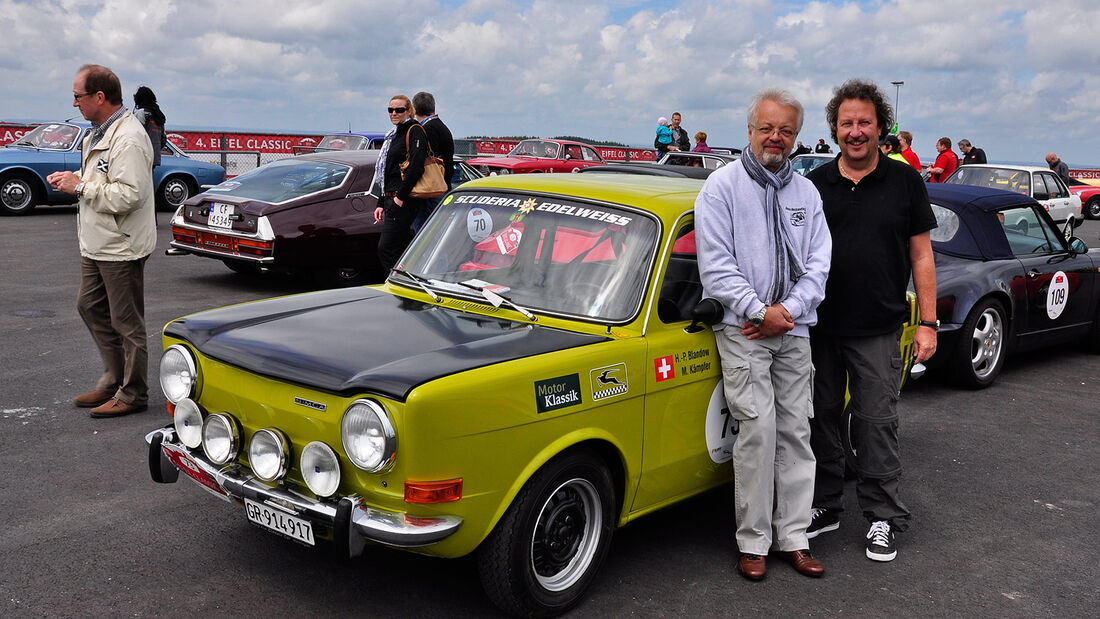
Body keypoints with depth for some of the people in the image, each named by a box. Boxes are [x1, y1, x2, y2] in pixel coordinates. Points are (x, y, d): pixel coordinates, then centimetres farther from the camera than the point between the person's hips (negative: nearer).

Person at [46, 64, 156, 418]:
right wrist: (71, 177, 7)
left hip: (121, 247, -11)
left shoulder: (128, 138, -21)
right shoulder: (99, 133, 13)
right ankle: (113, 381, 30)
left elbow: (129, 194, -28)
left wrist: (80, 187, -19)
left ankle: (132, 395, 12)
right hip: (96, 243, 11)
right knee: (90, 308, 18)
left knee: (127, 322, 0)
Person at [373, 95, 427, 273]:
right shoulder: (397, 135, 23)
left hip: (405, 201, -10)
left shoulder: (415, 131, -6)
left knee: (386, 250, -13)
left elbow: (416, 167, -19)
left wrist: (400, 197, -21)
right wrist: (381, 204, 21)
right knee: (401, 251, 9)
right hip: (393, 200, 10)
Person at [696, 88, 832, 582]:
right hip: (742, 328, -5)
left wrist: (788, 310, -9)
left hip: (794, 329, 5)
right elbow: (716, 264, -9)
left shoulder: (806, 193, 12)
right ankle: (753, 542, 1)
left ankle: (794, 538, 15)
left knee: (795, 431, 6)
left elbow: (819, 263, 7)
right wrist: (759, 311, -14)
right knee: (758, 430, -10)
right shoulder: (722, 186, -2)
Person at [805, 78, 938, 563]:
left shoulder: (905, 182, 3)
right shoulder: (814, 185, 6)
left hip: (877, 329, -2)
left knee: (876, 422, 1)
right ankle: (824, 507, 25)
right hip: (819, 327, 2)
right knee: (821, 416, 10)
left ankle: (883, 518, 14)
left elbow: (921, 255, 3)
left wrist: (928, 323, -2)